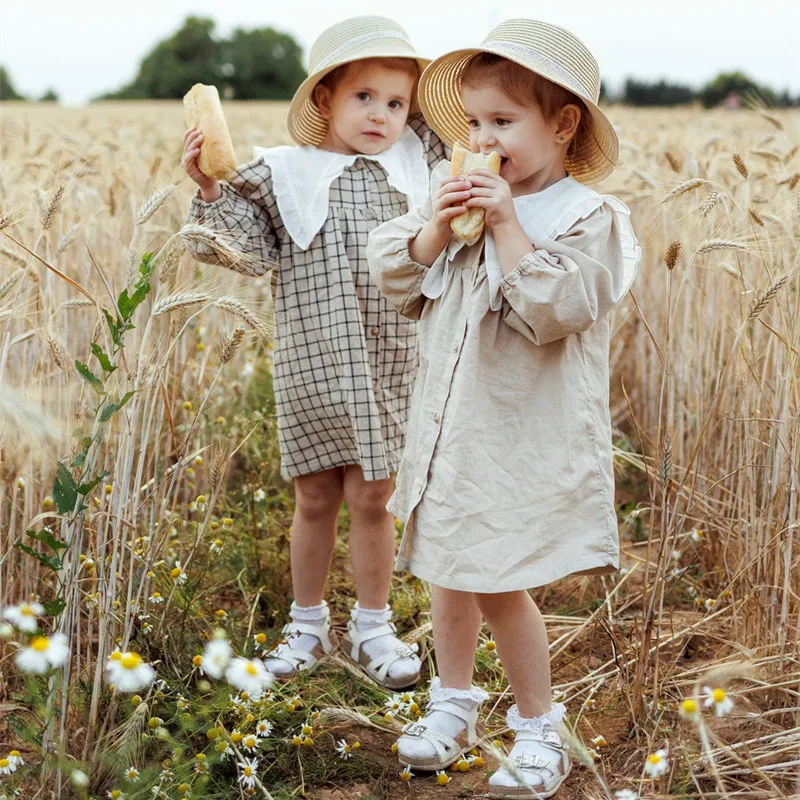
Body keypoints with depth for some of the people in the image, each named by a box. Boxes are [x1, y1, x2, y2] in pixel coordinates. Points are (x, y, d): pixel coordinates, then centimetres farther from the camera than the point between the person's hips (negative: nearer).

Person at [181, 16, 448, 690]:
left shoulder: (411, 159, 6)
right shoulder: (284, 174, -4)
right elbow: (251, 251, -10)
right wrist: (212, 191, -22)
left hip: (389, 366, 2)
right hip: (313, 364, -1)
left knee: (372, 498, 7)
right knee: (315, 499, 11)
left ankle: (372, 627, 24)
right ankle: (308, 624, 29)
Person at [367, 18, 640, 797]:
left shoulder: (588, 218, -12)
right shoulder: (455, 195, 7)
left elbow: (554, 309, -24)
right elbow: (396, 281, 3)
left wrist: (508, 224, -23)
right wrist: (437, 223, -12)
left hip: (525, 439, -6)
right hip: (450, 428, 7)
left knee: (499, 583, -3)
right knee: (449, 570, 17)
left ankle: (538, 727, 18)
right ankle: (453, 703, 37)